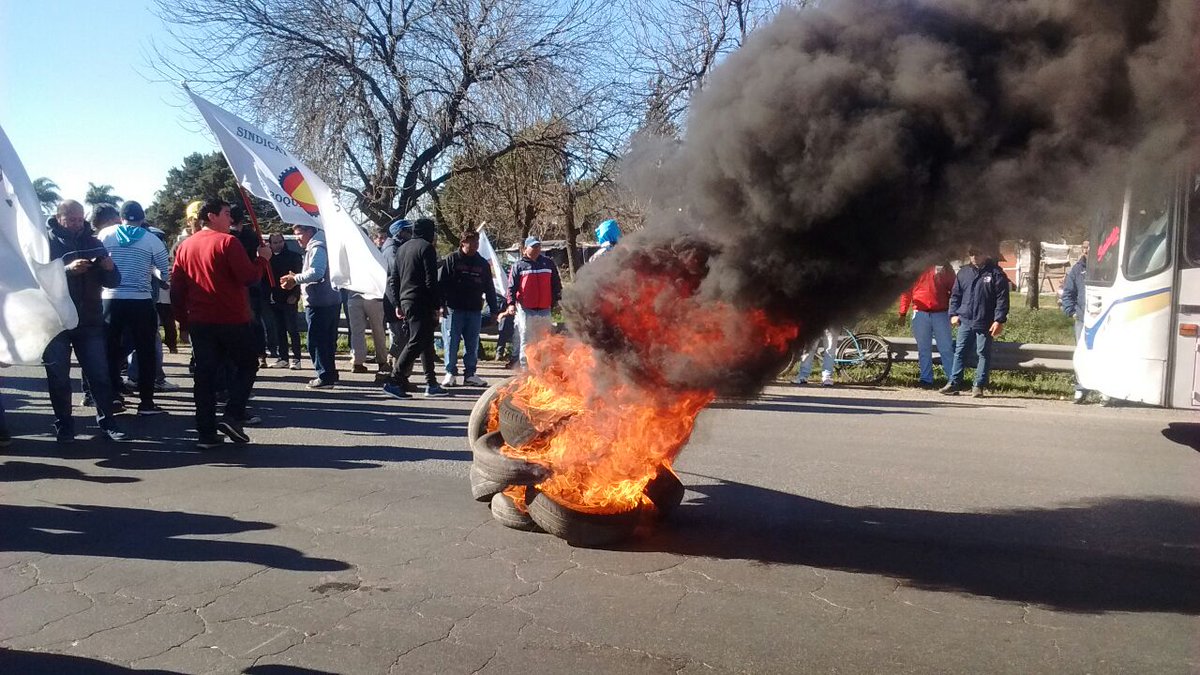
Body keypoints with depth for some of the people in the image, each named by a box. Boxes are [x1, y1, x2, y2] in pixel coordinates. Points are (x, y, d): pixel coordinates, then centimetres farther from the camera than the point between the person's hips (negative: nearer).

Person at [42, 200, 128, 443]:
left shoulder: (92, 242, 9)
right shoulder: (47, 241, -1)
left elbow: (112, 282, 6)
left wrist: (109, 268, -16)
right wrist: (68, 269, -31)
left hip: (90, 321, 2)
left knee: (100, 374, 3)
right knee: (58, 377, 4)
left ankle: (107, 422, 10)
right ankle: (63, 425, 14)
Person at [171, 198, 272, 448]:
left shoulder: (185, 246, 11)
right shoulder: (227, 242, -10)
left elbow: (176, 287, 11)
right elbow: (249, 277, -15)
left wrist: (183, 318, 18)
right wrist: (261, 259, 2)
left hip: (200, 321, 6)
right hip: (232, 319, -6)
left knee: (205, 374, 7)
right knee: (247, 364, 10)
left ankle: (206, 433, 6)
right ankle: (232, 416, -5)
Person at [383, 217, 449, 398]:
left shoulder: (402, 248, 18)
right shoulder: (426, 248, -7)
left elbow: (393, 279, 18)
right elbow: (431, 281, -13)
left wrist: (397, 304, 19)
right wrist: (436, 306, -11)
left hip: (405, 301, 9)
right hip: (420, 303, -9)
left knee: (426, 342, 13)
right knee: (417, 342, -8)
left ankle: (431, 384, 15)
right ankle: (395, 382, -13)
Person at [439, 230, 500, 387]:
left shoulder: (482, 263, 12)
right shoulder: (451, 260, -1)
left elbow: (489, 288, 16)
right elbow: (440, 283, -4)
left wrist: (494, 309, 12)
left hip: (475, 311, 4)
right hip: (454, 309, -4)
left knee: (472, 345, 7)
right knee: (451, 342, -1)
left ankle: (470, 374, 14)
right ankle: (450, 373, 8)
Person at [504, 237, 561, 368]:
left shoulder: (549, 263, 12)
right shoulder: (519, 266, 4)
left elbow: (556, 284, 16)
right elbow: (512, 286, 0)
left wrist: (557, 300, 9)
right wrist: (511, 303, -11)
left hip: (545, 310, 3)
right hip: (525, 310, -3)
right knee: (526, 342, -1)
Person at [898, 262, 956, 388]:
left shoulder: (946, 270, 9)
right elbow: (907, 291, 8)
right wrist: (903, 312, 0)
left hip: (941, 314, 0)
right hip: (920, 314, 0)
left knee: (946, 348, 0)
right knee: (923, 349, 5)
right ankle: (926, 379, 11)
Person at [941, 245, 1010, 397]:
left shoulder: (996, 273, -4)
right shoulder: (963, 272, 9)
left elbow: (1002, 298, -7)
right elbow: (955, 295, 15)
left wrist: (999, 320, -14)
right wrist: (954, 313, 4)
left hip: (985, 323, -4)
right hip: (965, 321, 4)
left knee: (983, 354, 3)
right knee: (959, 352, 3)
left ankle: (978, 386, 9)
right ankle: (954, 383, 6)